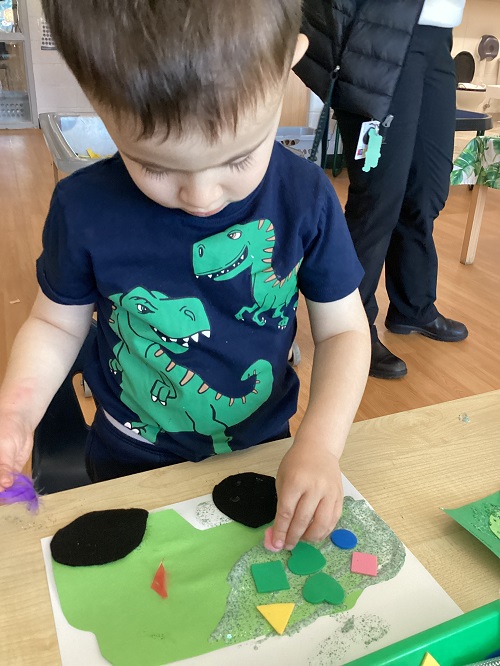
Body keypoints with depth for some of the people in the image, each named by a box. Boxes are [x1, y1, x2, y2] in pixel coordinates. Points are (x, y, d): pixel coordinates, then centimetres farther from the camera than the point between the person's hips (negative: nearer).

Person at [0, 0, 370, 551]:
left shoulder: (306, 198, -19)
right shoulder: (83, 208, -20)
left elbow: (342, 329, -12)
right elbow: (57, 325, -6)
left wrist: (320, 444, -26)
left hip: (265, 451, 1)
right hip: (131, 464, 0)